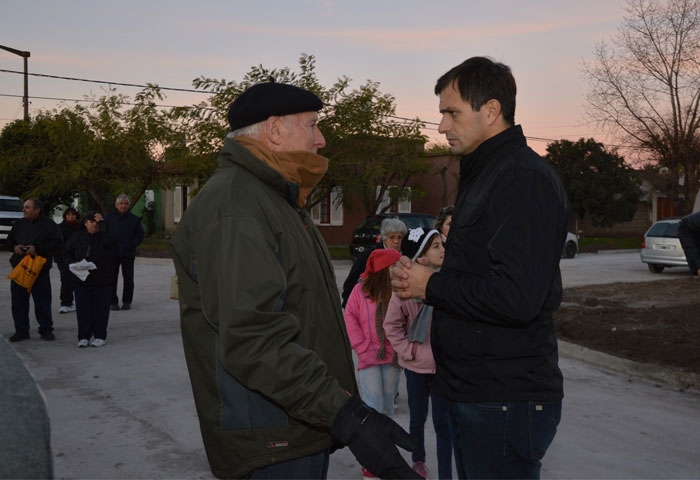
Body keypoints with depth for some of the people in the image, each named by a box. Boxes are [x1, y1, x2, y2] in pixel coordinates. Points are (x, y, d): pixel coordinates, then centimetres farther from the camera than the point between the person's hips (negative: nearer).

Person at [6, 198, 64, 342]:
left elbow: (57, 244, -13)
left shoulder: (49, 225, -6)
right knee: (18, 302, 8)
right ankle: (21, 330, 19)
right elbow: (9, 240, 20)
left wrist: (38, 248, -19)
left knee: (42, 302, 2)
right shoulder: (18, 224, 11)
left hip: (40, 270, -5)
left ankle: (46, 330, 14)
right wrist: (14, 247, -3)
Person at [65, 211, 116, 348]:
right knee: (83, 309, 3)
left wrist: (102, 223, -19)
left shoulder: (104, 235, -2)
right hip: (82, 280, 2)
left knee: (101, 309, 3)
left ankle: (100, 336, 13)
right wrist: (73, 264, -8)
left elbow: (109, 240, -26)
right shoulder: (77, 237, 6)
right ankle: (84, 337, 12)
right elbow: (68, 253, 12)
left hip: (102, 281, -2)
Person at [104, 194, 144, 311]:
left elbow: (140, 234, 6)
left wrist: (132, 244, -6)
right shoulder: (109, 218, 7)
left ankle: (127, 301, 13)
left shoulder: (134, 219, 8)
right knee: (112, 278, 1)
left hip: (128, 253, 0)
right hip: (112, 253, 0)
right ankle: (113, 302, 8)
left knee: (128, 278, 4)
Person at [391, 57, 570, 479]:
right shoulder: (485, 174, 15)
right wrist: (421, 277, 2)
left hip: (506, 401, -10)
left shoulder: (524, 179, -18)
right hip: (473, 391, 10)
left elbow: (516, 298, -29)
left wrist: (431, 285, -15)